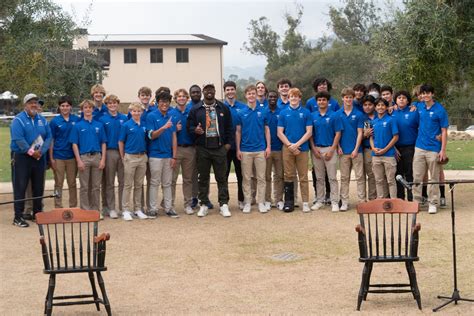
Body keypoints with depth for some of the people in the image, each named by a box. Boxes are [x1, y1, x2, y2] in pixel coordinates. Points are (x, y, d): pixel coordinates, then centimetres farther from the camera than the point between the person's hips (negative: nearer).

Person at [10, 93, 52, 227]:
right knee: (20, 187, -4)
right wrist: (30, 152, -19)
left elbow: (48, 137, 4)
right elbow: (18, 139, -17)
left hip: (39, 157, 5)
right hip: (21, 157, -5)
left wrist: (41, 151, -12)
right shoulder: (18, 120, -7)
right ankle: (18, 217, -1)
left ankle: (38, 213, 23)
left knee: (38, 187, 11)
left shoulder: (42, 120, 10)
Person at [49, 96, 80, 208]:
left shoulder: (77, 120, 2)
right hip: (58, 157, -1)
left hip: (72, 156, 1)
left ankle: (73, 207, 18)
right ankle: (58, 207, 11)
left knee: (72, 183, 9)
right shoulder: (55, 121, -1)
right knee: (58, 184, 5)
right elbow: (51, 140, 0)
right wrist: (51, 158, -5)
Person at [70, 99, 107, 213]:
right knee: (84, 187, 2)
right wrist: (79, 161, -9)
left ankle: (95, 210, 13)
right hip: (84, 157, -2)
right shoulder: (78, 126, 3)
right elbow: (74, 144, 0)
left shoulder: (99, 125, 8)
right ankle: (85, 211, 8)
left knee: (96, 186, 6)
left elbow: (103, 143, 8)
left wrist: (103, 159, -3)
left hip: (97, 157, 2)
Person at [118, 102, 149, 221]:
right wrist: (123, 158, -3)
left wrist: (146, 155, 6)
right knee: (128, 185, 1)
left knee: (139, 185, 11)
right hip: (130, 157, -4)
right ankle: (126, 210, 6)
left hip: (142, 157, 4)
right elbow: (121, 142, -2)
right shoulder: (126, 125, -6)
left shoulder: (144, 125, 5)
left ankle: (138, 209, 18)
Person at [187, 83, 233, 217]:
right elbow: (189, 126, 6)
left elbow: (229, 127, 10)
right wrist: (195, 130, -16)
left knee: (222, 177, 1)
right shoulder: (195, 109, 6)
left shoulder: (223, 108, 8)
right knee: (203, 178, 5)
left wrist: (228, 143, 2)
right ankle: (204, 205, 13)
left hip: (219, 147, 0)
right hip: (202, 148, 0)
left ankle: (224, 204, 5)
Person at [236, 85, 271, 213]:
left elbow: (266, 130, 7)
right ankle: (247, 203, 11)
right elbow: (238, 132, 5)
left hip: (260, 150, 0)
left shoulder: (263, 111, 4)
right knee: (246, 178, 4)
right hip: (245, 150, 0)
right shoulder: (241, 113, 2)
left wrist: (268, 146, -2)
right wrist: (238, 149, -1)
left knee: (261, 177, 2)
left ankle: (261, 203, 8)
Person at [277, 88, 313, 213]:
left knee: (303, 176, 1)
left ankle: (305, 202, 4)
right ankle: (289, 202, 11)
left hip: (302, 148, -1)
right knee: (288, 176, 5)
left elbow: (309, 132, -2)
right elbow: (280, 133, 3)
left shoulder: (306, 113, 2)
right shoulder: (284, 113, 6)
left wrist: (297, 144, -11)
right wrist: (290, 145, -9)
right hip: (287, 148, 1)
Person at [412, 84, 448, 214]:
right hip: (419, 147, 4)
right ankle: (416, 201, 13)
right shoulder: (419, 107, 6)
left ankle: (432, 203, 12)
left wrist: (443, 150, -12)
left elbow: (444, 131, -7)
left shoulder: (440, 110, -7)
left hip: (433, 149, -4)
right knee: (417, 177, 5)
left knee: (434, 178, 4)